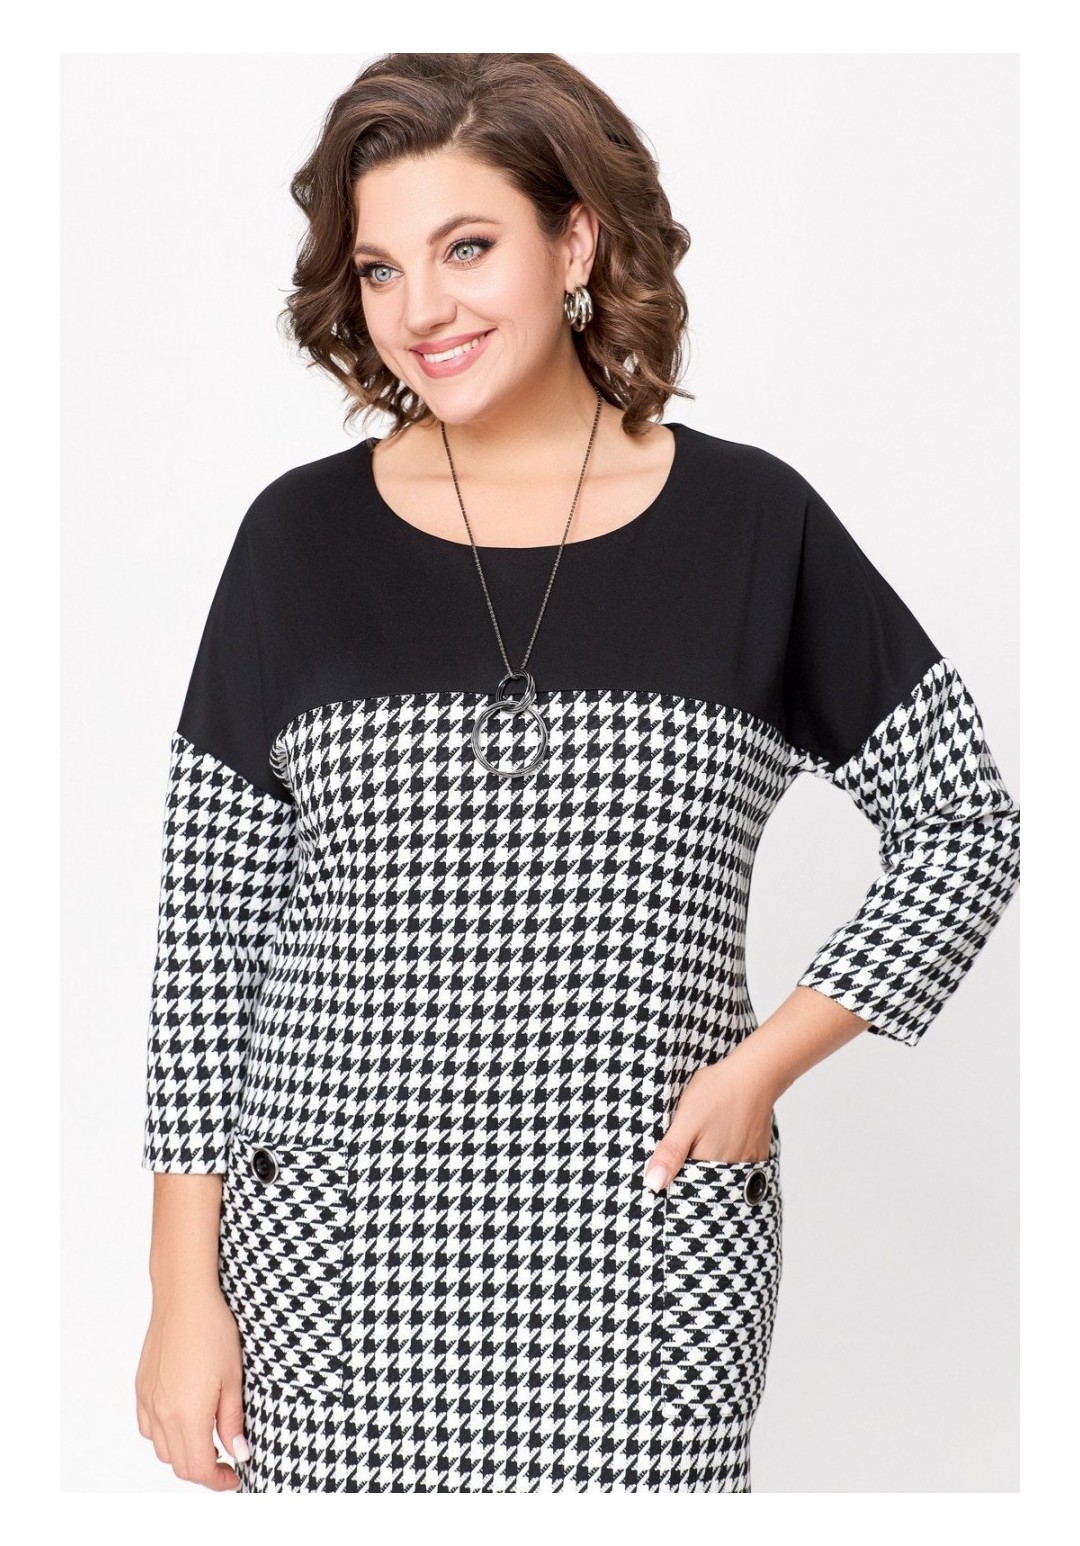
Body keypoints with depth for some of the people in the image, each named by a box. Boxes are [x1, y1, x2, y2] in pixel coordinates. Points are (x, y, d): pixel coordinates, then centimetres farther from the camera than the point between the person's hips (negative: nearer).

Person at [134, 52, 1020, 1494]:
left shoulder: (748, 524, 1)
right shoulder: (304, 537, 2)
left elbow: (966, 824, 9)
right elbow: (206, 928, 4)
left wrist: (769, 1060, -3)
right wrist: (184, 1293, 1)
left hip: (646, 1281, 0)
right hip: (332, 1279, 1)